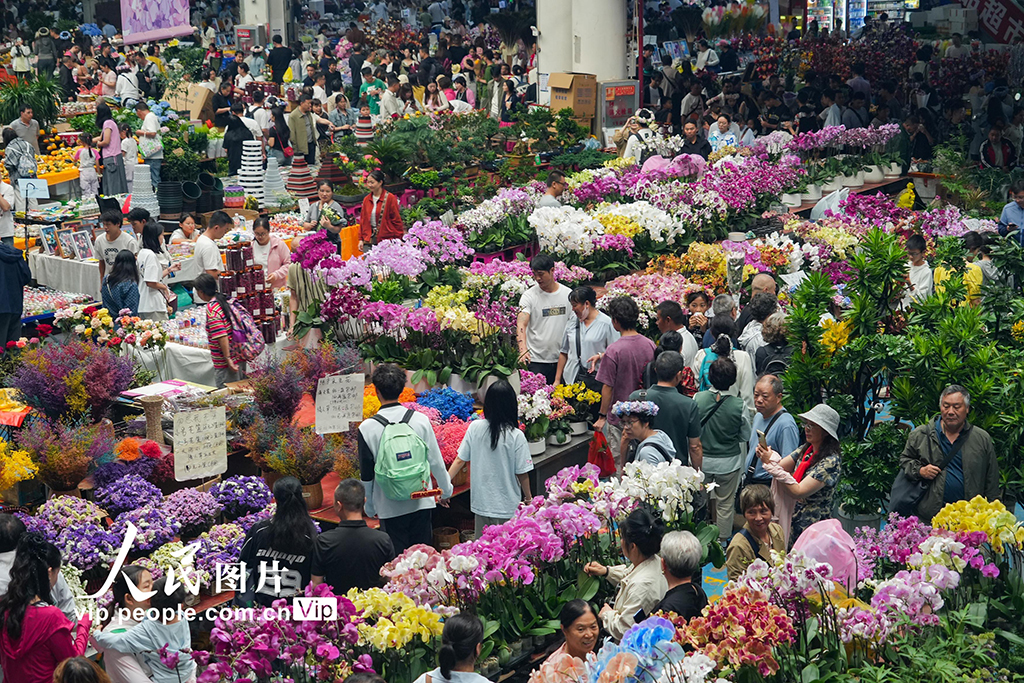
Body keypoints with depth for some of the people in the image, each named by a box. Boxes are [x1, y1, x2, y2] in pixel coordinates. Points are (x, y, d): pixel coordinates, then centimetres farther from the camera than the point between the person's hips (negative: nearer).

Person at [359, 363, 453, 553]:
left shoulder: (367, 428, -10)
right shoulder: (420, 420, -5)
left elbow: (366, 474, -2)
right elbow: (436, 461, 2)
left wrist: (370, 506, 12)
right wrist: (446, 490, 19)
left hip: (390, 507, -2)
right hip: (421, 502, 2)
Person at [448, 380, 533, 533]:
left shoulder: (474, 428, -6)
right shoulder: (516, 436, -15)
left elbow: (460, 460, -2)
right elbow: (522, 473, -9)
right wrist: (528, 498, 5)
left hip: (481, 501, 3)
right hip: (507, 506, -3)